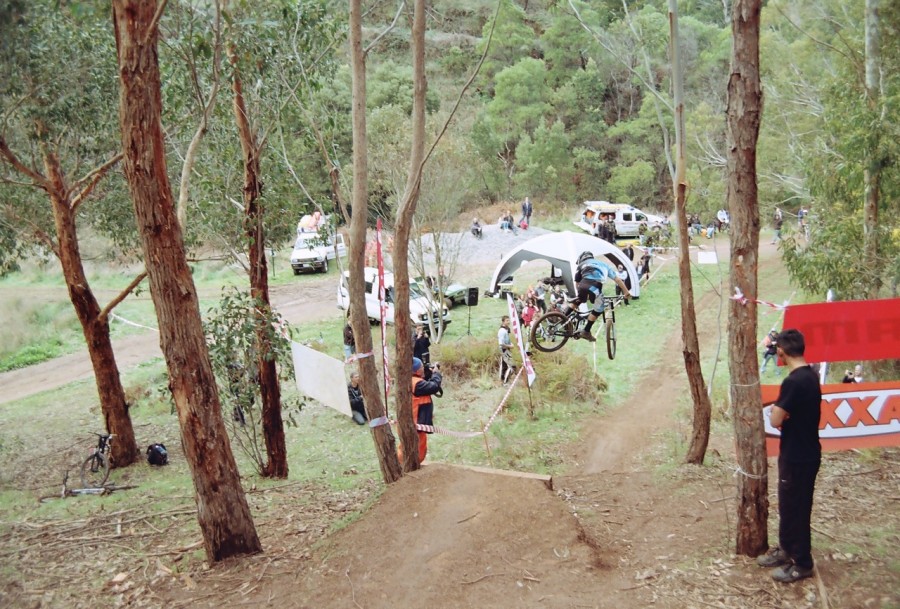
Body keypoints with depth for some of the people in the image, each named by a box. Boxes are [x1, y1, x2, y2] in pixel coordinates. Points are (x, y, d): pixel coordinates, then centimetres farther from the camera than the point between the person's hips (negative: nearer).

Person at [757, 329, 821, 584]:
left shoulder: (793, 382, -25)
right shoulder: (810, 376, 6)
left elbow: (776, 420, -20)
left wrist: (776, 410, -2)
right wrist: (783, 411, 2)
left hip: (797, 457, -9)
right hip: (804, 452, 9)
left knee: (795, 508, 3)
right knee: (788, 504, 20)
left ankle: (802, 563, 14)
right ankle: (787, 549, 33)